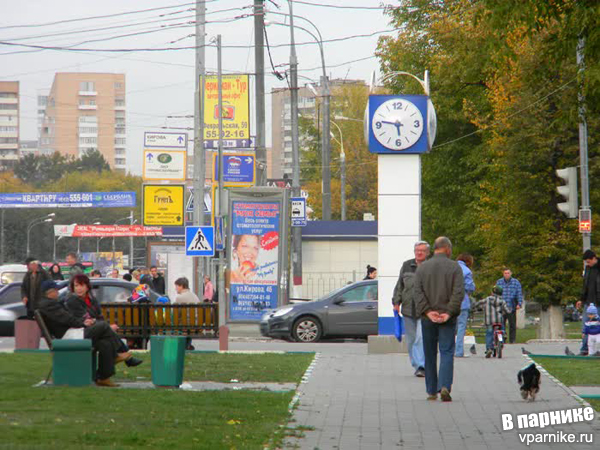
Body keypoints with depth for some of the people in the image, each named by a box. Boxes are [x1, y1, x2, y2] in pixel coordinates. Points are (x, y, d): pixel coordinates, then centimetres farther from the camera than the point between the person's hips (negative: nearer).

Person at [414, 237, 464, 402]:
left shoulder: (422, 267, 5)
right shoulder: (454, 267, -2)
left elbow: (418, 292, -5)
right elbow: (459, 292, -12)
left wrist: (427, 311, -10)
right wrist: (449, 312, -12)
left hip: (428, 318, 2)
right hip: (447, 318, -2)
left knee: (430, 355, 10)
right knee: (447, 352, -1)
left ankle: (431, 391, 12)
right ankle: (444, 386, -19)